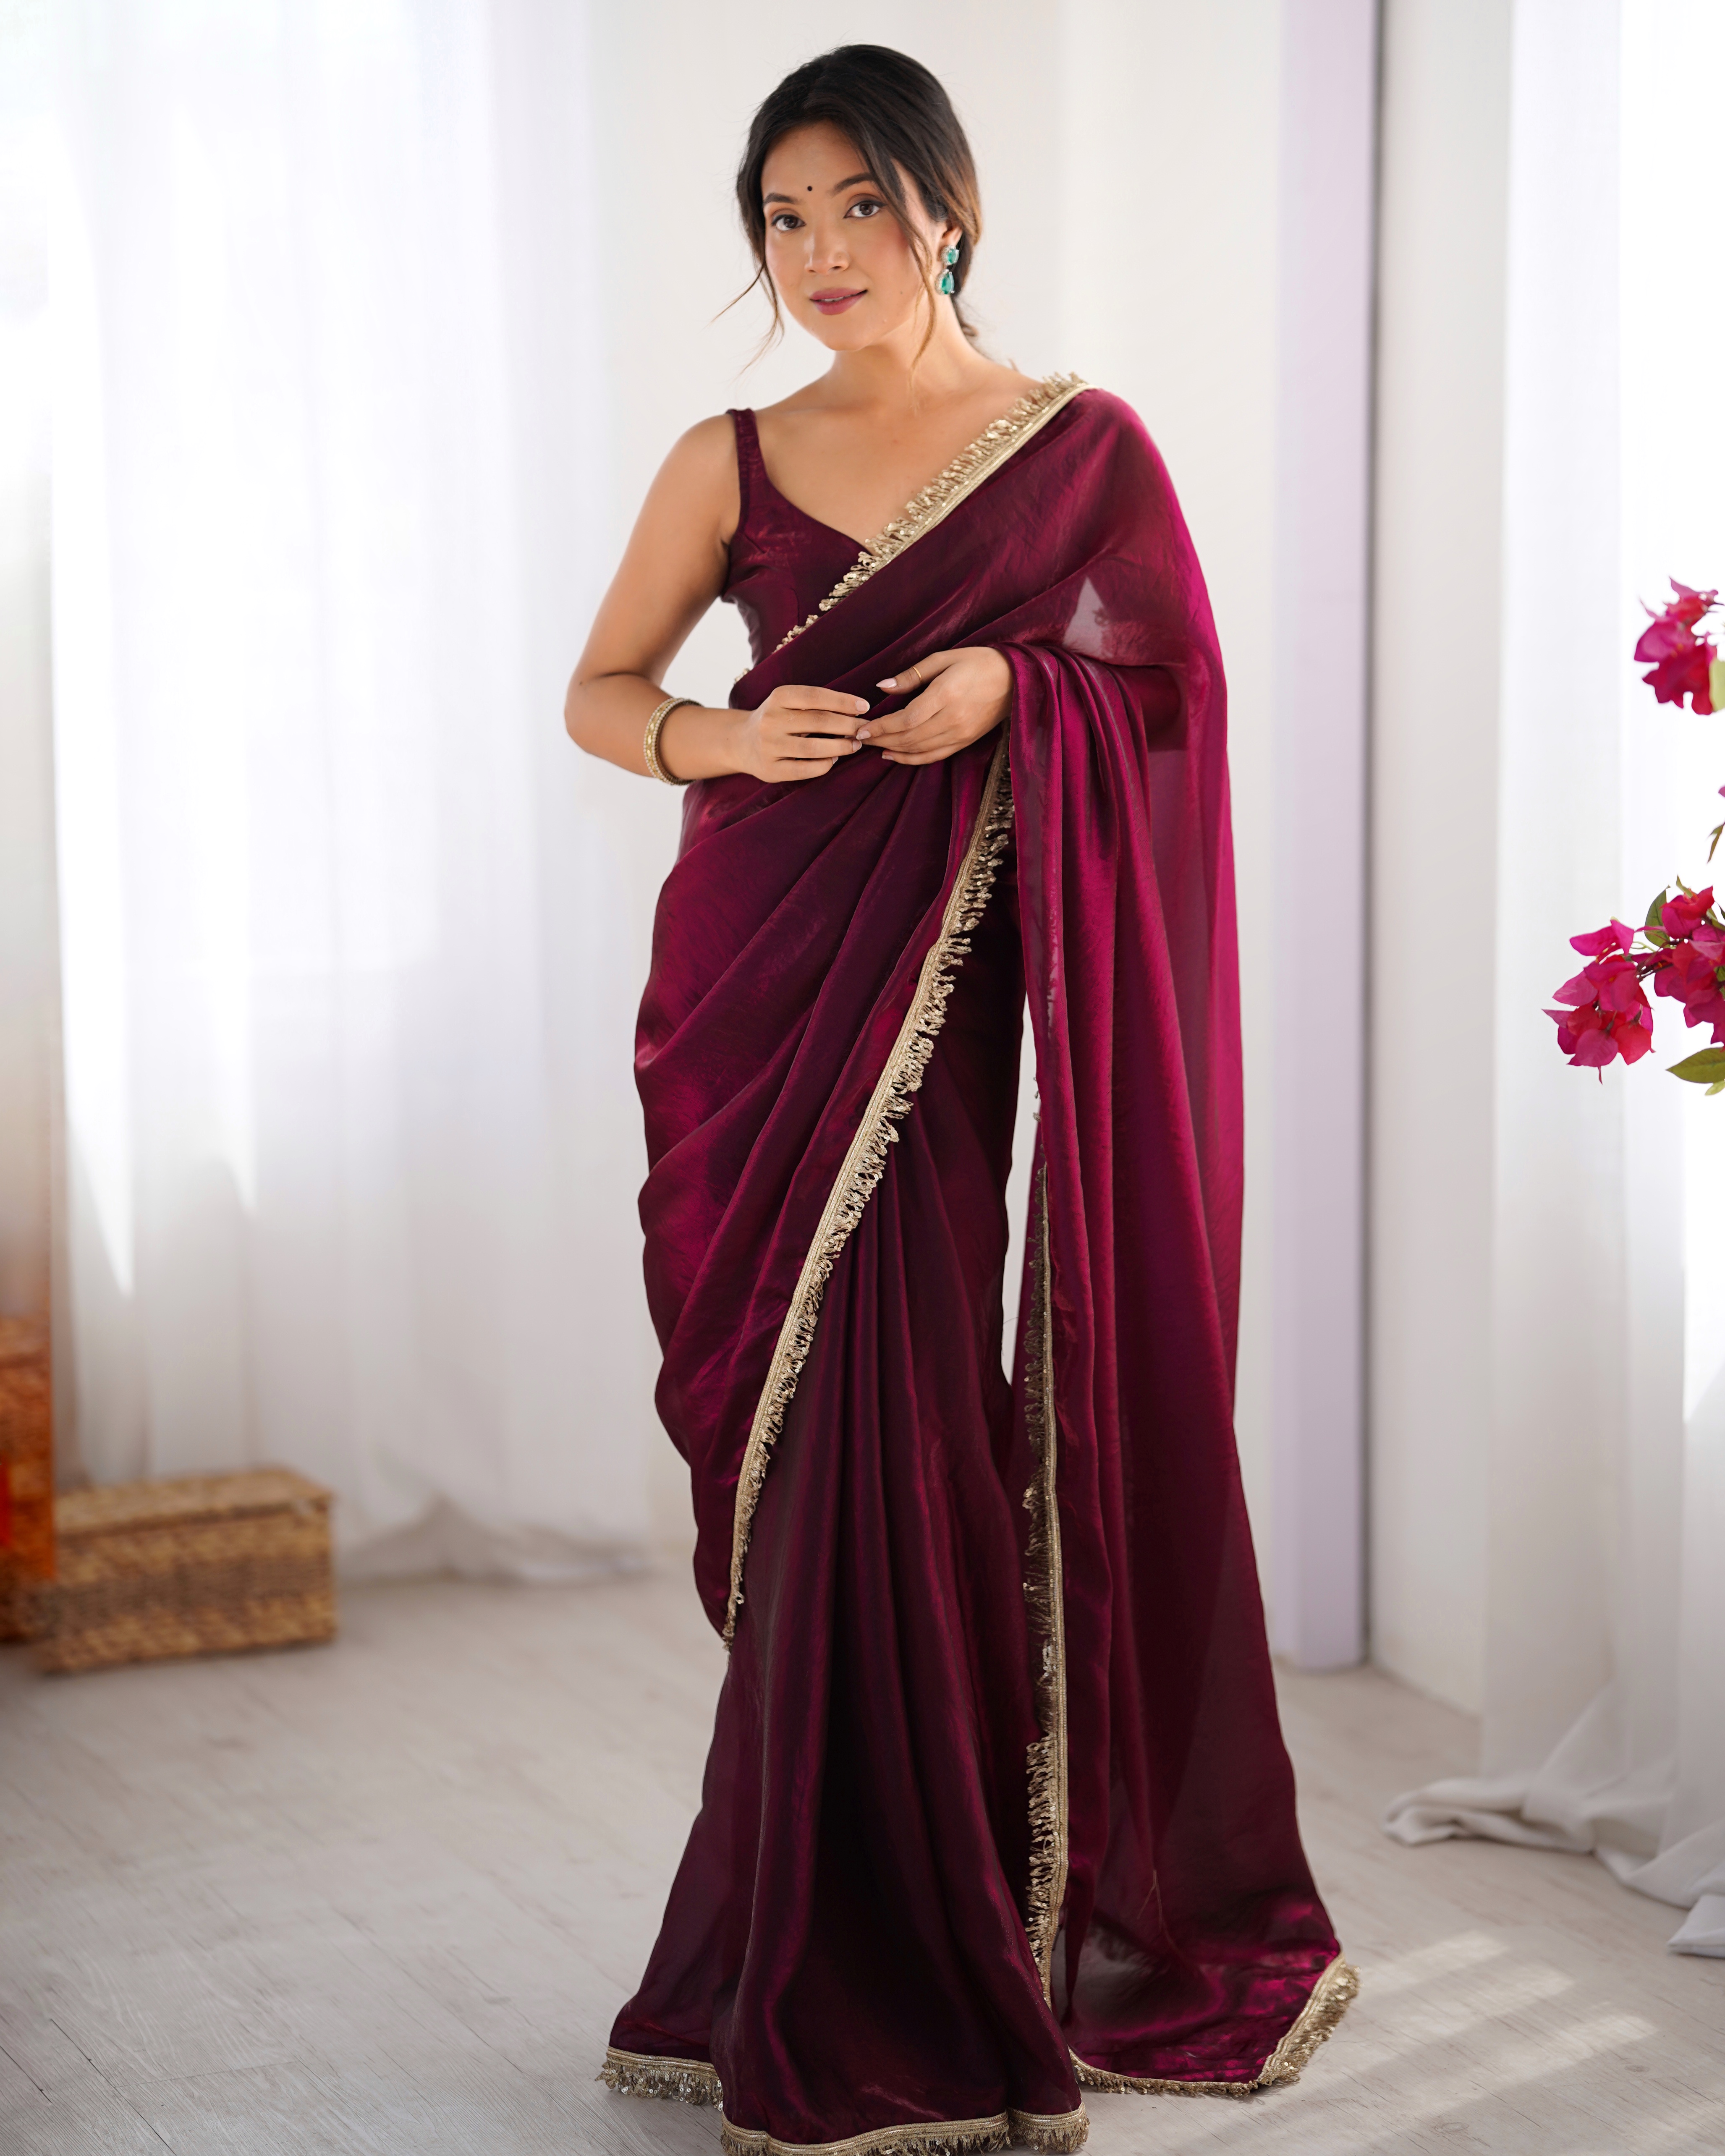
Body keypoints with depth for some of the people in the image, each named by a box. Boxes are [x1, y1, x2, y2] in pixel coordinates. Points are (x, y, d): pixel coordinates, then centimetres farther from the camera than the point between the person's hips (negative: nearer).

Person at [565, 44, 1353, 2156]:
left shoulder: (1083, 447, 5)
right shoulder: (730, 464, 8)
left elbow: (1177, 688, 8)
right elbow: (600, 691, 15)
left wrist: (1011, 685, -10)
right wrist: (724, 740, -6)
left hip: (956, 970, -1)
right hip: (757, 977, 1)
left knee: (912, 1440, -5)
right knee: (823, 1445, 1)